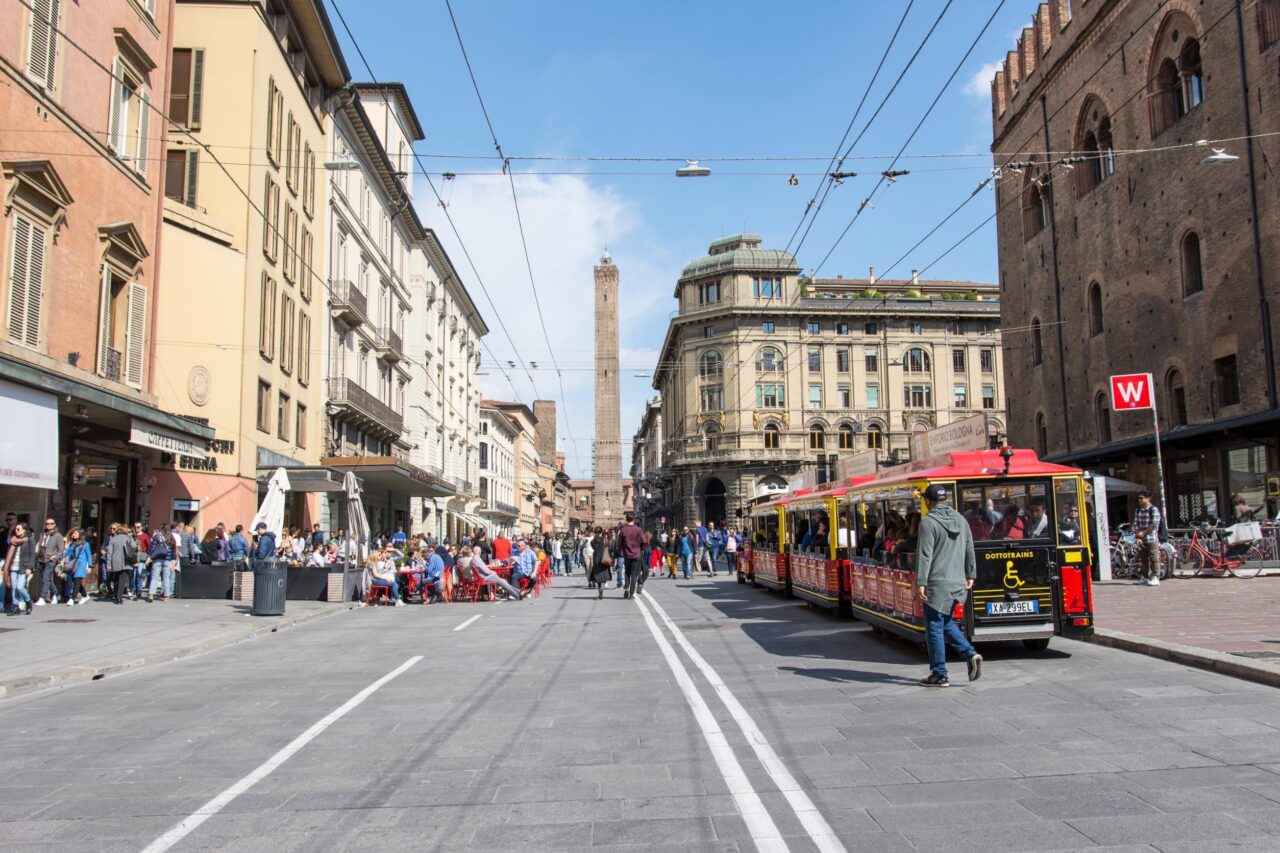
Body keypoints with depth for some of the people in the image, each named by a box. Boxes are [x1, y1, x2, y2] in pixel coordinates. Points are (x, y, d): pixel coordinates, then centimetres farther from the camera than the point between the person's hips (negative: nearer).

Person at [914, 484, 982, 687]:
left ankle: (939, 675, 6)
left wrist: (920, 583, -15)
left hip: (937, 583, -7)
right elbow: (970, 551, 15)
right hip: (958, 583, 7)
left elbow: (924, 555, -16)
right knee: (946, 623, 22)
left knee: (934, 628, 2)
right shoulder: (961, 520, 10)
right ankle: (970, 654, 3)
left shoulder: (928, 522, -11)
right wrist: (970, 575, 24)